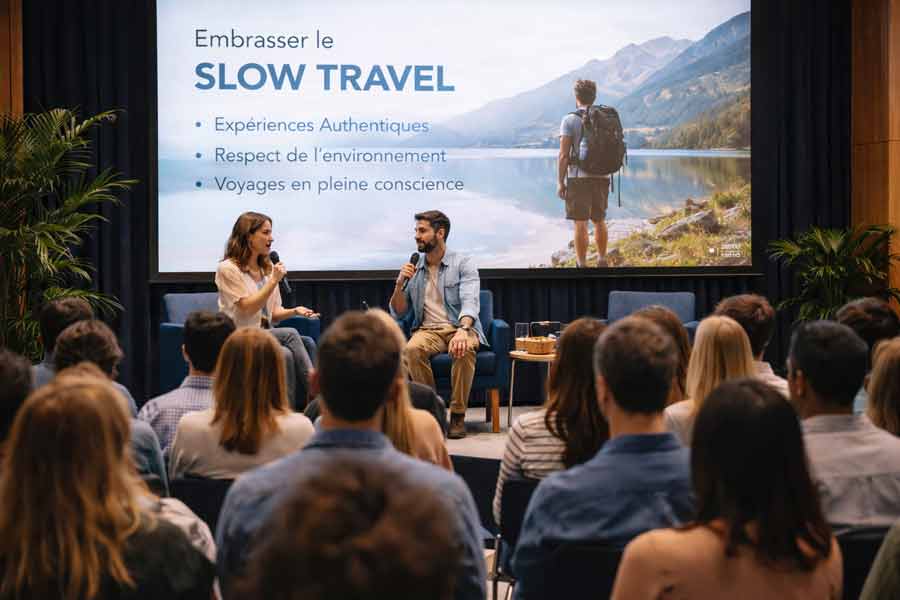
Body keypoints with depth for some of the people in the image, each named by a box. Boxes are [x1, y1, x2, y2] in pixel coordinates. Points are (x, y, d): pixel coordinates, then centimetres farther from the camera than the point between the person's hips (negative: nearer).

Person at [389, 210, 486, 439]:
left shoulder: (463, 264, 1)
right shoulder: (413, 269, 13)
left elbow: (470, 302, -16)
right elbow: (398, 313, 13)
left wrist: (463, 330, -36)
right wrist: (400, 284, -5)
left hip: (460, 326, -3)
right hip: (428, 329, 3)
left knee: (464, 350, -38)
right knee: (412, 349, -33)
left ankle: (458, 415, -25)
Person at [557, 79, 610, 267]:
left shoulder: (570, 120, -7)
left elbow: (563, 155, -12)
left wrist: (560, 182, -8)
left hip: (579, 178, -5)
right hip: (602, 177, 5)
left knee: (580, 224, -3)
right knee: (600, 222, 19)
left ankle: (582, 265, -4)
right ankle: (602, 262, 28)